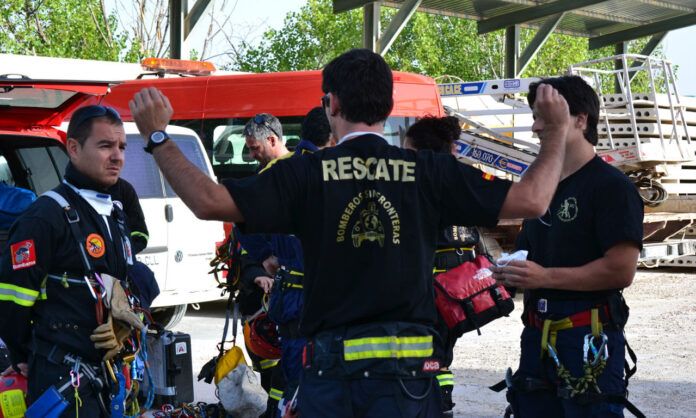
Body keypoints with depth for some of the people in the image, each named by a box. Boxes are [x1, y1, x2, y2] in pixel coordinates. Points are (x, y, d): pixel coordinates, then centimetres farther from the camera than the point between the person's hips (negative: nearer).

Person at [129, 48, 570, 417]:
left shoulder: (306, 173, -6)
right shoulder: (429, 172, -4)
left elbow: (209, 202, -12)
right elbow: (531, 201, -5)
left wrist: (158, 135, 0)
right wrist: (559, 130, 10)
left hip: (329, 369, 0)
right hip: (407, 368, 1)